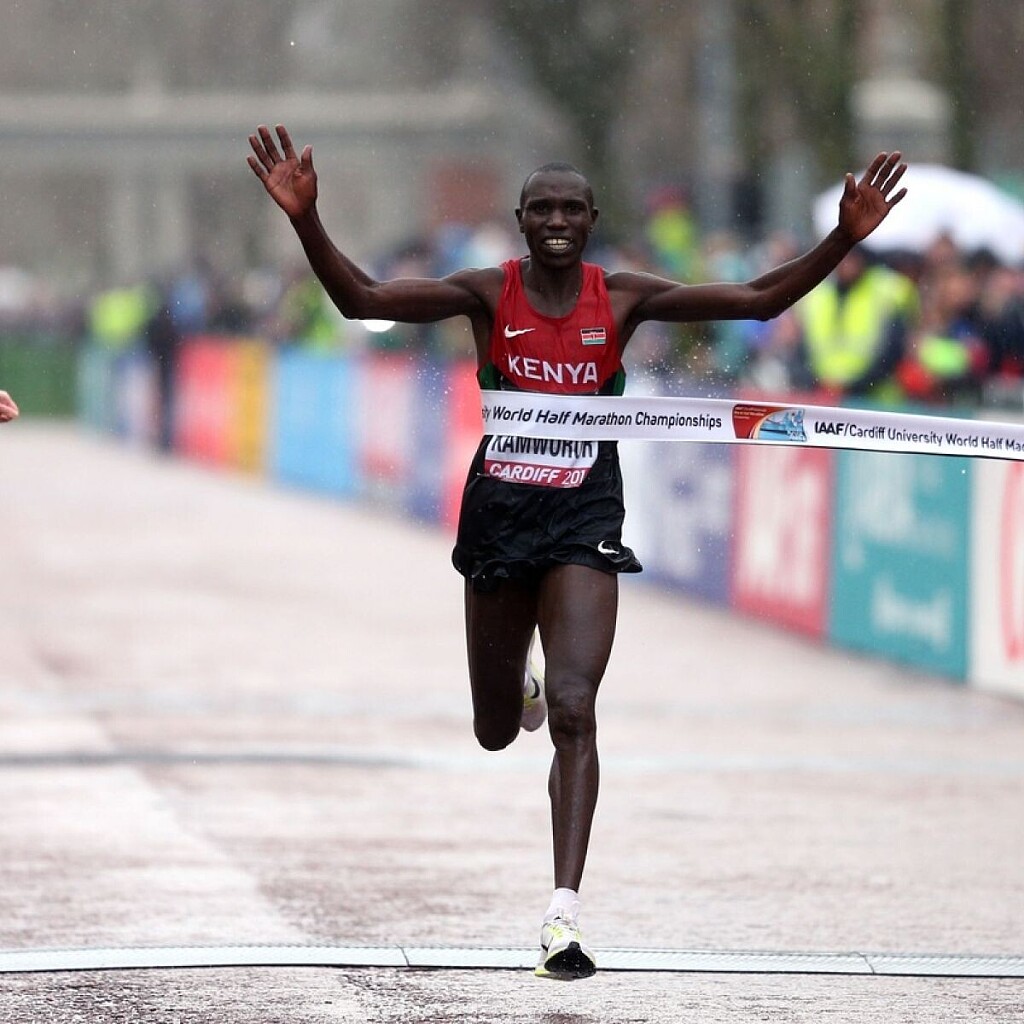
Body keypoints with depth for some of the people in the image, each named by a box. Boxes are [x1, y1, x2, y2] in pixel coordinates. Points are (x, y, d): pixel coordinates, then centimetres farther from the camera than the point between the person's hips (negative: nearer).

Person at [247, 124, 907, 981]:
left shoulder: (622, 298, -3)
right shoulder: (488, 294, -6)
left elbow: (758, 299, -5)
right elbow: (360, 299, -14)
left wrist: (845, 239, -16)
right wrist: (306, 221, -30)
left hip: (584, 521, -1)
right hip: (499, 513, 1)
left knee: (573, 710, -16)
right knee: (496, 733, 15)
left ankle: (565, 911, -18)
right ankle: (518, 678, 56)